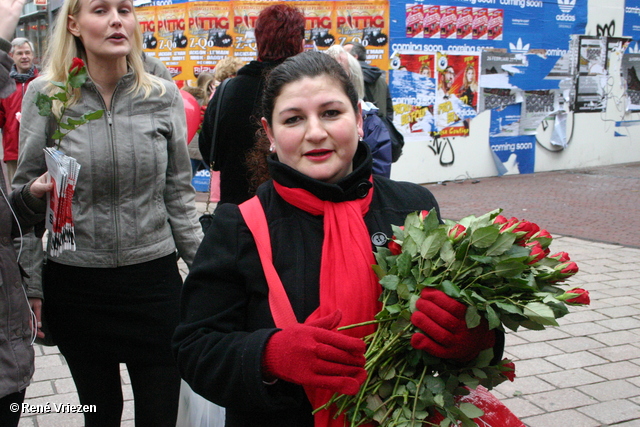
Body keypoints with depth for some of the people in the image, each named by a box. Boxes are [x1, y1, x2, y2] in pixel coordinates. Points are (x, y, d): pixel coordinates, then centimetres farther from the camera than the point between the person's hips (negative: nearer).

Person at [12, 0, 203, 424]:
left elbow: (178, 195, 5)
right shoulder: (45, 95, -3)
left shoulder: (164, 97, 0)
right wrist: (29, 287, -2)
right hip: (74, 284, 0)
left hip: (154, 278, 1)